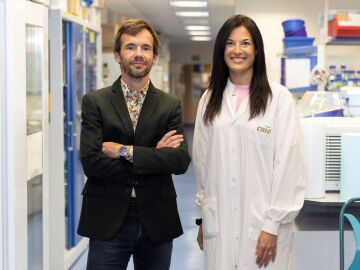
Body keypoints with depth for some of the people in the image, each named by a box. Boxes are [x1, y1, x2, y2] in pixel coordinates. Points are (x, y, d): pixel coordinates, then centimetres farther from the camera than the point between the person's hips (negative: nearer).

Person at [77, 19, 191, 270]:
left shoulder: (170, 105, 5)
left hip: (156, 220, 2)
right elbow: (91, 162, -12)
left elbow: (181, 160, -8)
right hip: (108, 220, -2)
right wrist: (154, 158, -11)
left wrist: (125, 151, -15)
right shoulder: (95, 102, 0)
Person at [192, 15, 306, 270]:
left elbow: (288, 164, -9)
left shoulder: (279, 97, -6)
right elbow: (202, 160, 13)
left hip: (262, 220, -4)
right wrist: (204, 216, 12)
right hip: (219, 220, 4)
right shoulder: (210, 99, 8)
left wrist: (273, 224, -12)